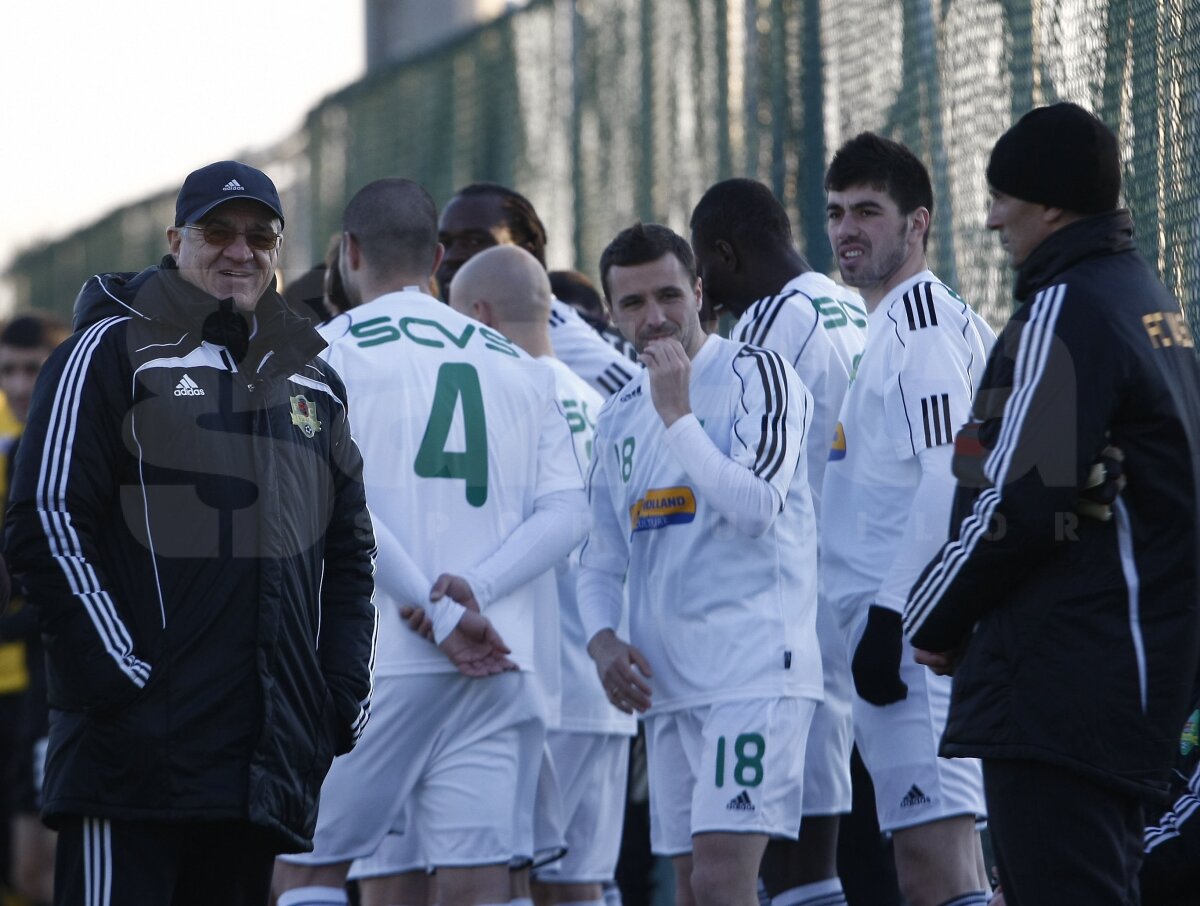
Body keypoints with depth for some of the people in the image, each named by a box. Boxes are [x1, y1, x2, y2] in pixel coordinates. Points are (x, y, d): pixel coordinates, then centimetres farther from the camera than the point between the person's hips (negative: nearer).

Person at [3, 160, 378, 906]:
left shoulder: (313, 382, 20)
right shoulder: (111, 353, 2)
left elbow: (348, 552, 24)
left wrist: (344, 691, 10)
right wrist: (115, 675, -15)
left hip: (267, 753, 6)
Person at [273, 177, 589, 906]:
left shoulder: (325, 352, 2)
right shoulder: (518, 365, 16)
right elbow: (568, 512, 5)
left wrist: (437, 614, -11)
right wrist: (473, 591, -5)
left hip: (372, 662, -4)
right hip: (496, 669, 4)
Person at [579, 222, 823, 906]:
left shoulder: (756, 375, -4)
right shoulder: (619, 418, 17)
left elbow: (757, 508, -18)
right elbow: (603, 560, 21)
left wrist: (676, 414, -15)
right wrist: (603, 640, 2)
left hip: (756, 669, -8)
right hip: (667, 683, 8)